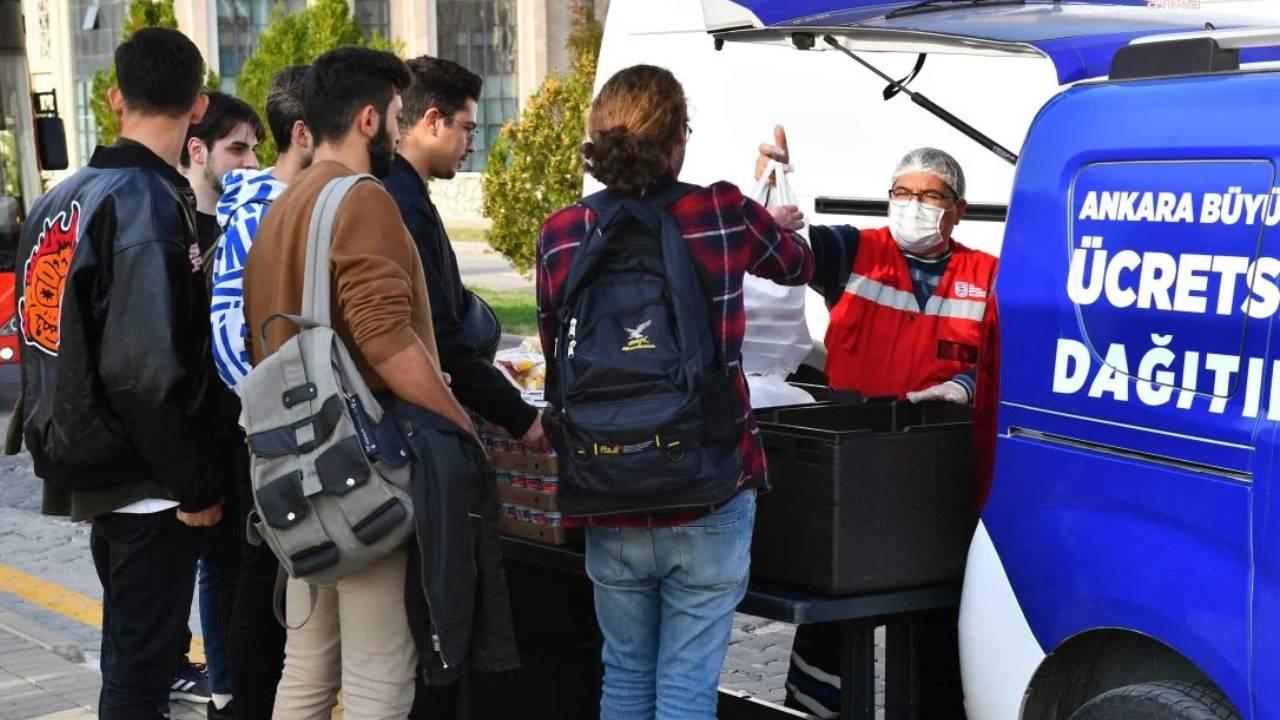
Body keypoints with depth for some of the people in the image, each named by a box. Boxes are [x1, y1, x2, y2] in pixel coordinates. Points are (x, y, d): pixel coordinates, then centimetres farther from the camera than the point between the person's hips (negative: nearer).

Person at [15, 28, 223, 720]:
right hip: (146, 482, -8)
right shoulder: (151, 202, -19)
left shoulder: (58, 201, 7)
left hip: (88, 470, 8)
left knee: (127, 646, 21)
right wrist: (196, 484, -17)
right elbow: (145, 369, -25)